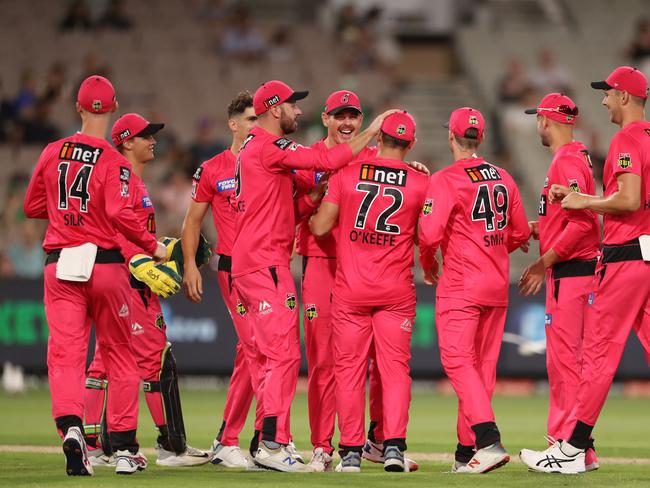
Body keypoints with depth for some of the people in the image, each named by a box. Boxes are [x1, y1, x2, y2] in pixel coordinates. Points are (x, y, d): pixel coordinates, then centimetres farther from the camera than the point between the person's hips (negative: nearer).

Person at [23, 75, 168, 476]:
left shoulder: (52, 154, 5)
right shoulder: (115, 163, -9)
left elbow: (32, 207, 13)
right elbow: (121, 215, -21)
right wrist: (153, 247, -8)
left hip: (60, 266, 2)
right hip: (105, 263, -2)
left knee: (65, 353, -3)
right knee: (119, 355, 10)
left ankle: (70, 426, -29)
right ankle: (125, 447, 13)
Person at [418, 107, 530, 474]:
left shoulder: (446, 180, -10)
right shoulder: (504, 178, 10)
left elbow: (430, 234, -18)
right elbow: (521, 234, 13)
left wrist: (428, 265, 1)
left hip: (461, 284, -7)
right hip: (498, 285, 7)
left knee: (458, 361, -11)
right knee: (483, 365, 11)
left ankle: (489, 440, -29)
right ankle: (467, 452, 15)